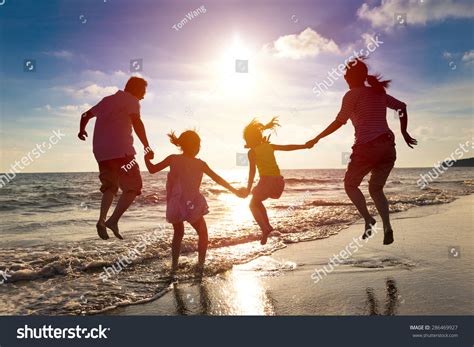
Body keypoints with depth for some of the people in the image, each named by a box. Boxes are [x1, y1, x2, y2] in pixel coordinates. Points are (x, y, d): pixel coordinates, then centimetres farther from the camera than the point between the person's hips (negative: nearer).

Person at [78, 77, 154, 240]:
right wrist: (147, 147, -16)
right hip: (120, 150, -7)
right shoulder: (131, 100, 2)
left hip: (100, 152, 7)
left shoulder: (107, 100, 23)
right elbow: (137, 122, -16)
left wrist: (82, 130, 49)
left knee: (110, 187, 19)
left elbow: (86, 115, 32)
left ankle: (102, 220, 1)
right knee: (133, 186, -1)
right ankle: (113, 220, -13)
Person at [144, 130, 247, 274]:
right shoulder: (200, 164, -1)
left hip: (175, 206, 3)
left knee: (178, 233, 25)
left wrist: (147, 158, 26)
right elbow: (218, 179, 2)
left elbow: (152, 169, 5)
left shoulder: (173, 159, 2)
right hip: (192, 205, -3)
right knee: (203, 233, 18)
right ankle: (200, 265, 13)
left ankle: (174, 266, 23)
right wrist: (235, 191, 9)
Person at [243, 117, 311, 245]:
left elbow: (252, 171, -7)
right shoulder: (269, 146, 14)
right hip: (279, 180, 6)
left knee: (253, 204, 13)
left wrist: (248, 189, -5)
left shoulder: (252, 152, -1)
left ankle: (265, 228, -7)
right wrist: (305, 146, 22)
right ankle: (267, 225, 18)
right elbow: (287, 147, 15)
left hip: (267, 180, -6)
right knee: (257, 201, 26)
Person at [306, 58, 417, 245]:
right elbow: (402, 107, 19)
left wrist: (316, 138, 2)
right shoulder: (379, 93, 19)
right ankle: (387, 227, 1)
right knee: (376, 189, 20)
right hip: (388, 147, 6)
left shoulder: (352, 95, 1)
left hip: (367, 147, -6)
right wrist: (404, 133, 25)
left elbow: (339, 122, -5)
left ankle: (368, 219, -5)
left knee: (350, 184, 15)